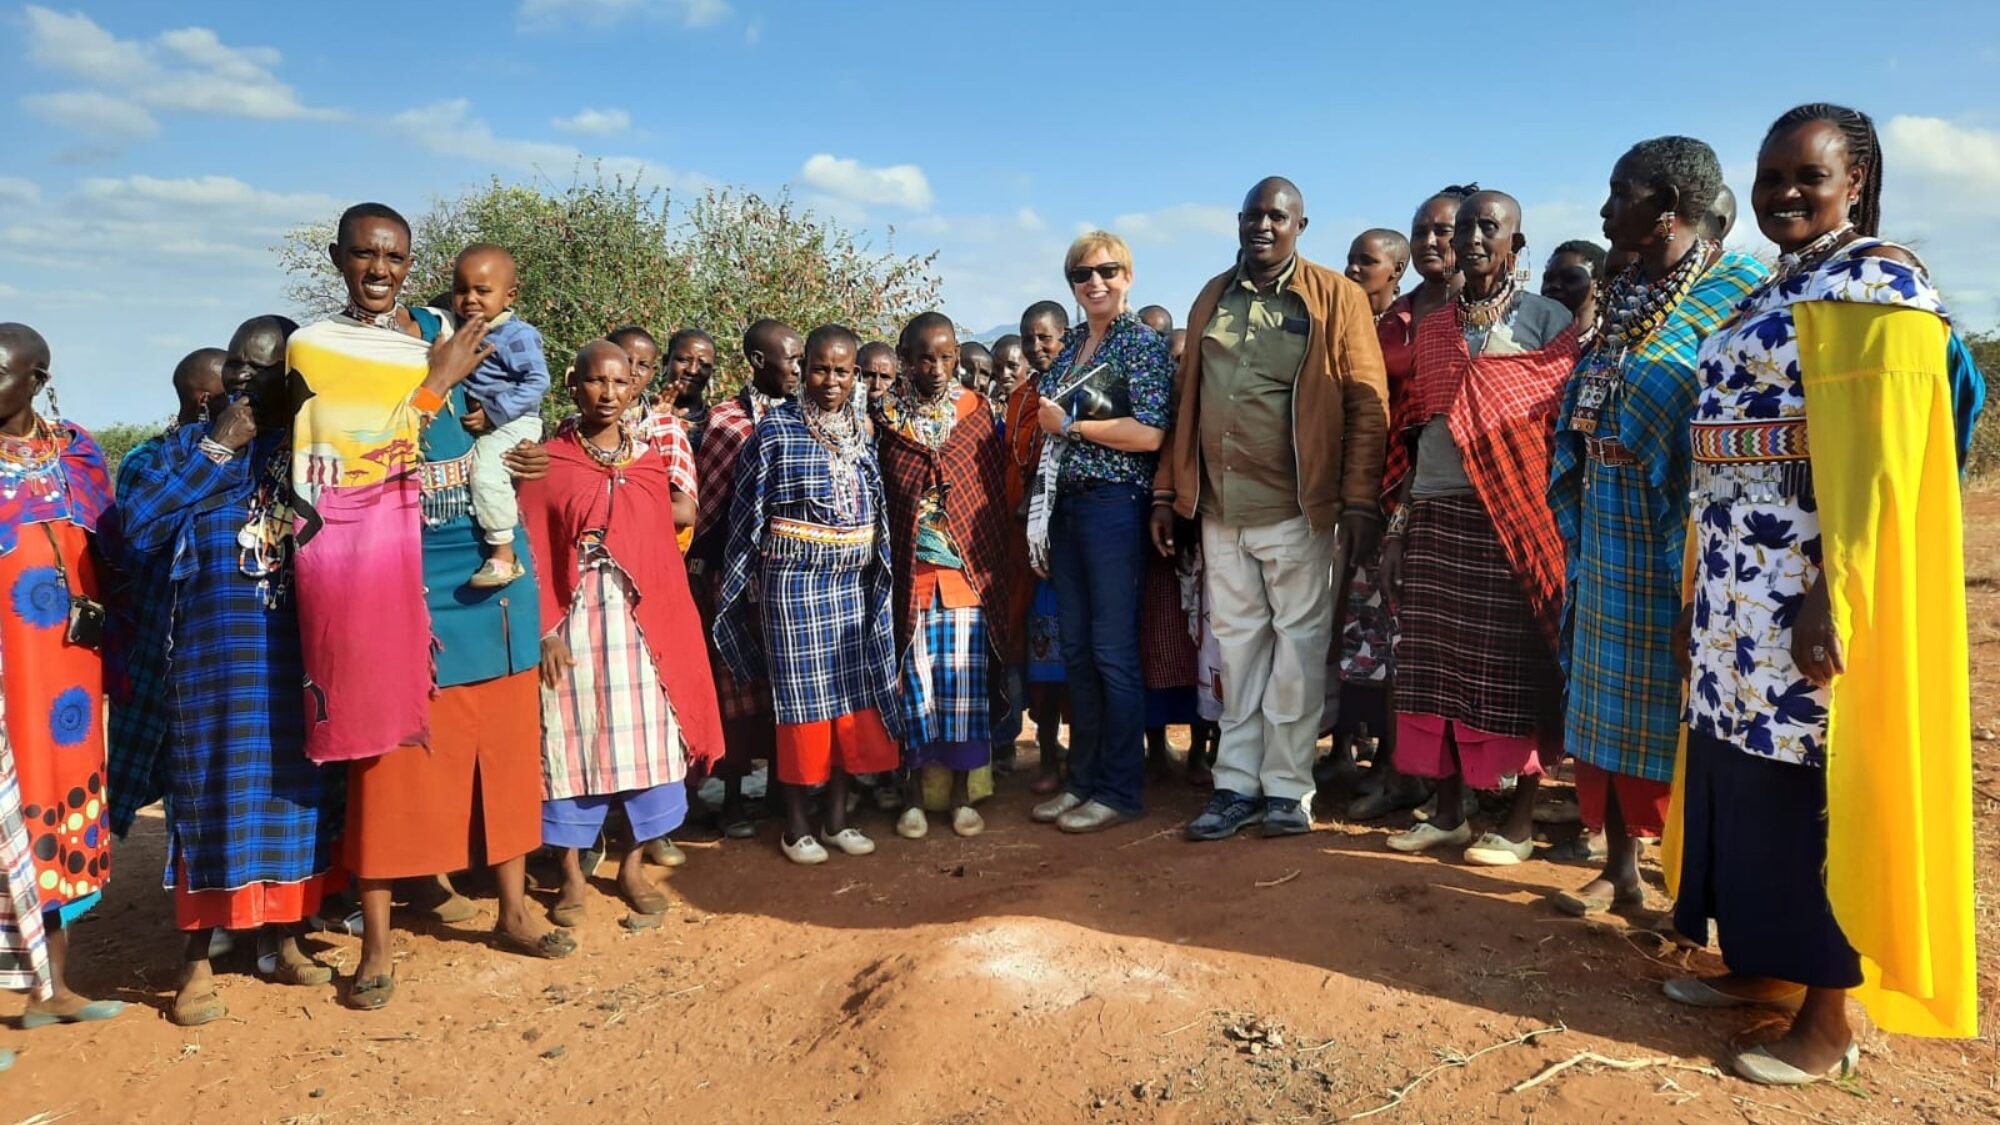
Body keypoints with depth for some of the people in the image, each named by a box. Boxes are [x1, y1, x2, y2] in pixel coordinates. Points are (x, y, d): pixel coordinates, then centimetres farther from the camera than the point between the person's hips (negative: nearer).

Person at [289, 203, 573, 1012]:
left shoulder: (446, 332, 12)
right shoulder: (314, 347, 0)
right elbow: (355, 460, -13)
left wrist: (494, 456, -2)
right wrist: (437, 381, -10)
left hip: (483, 559, 4)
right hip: (389, 573, -4)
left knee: (503, 733, 8)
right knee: (390, 744, -1)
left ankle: (513, 909, 21)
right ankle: (377, 939, 12)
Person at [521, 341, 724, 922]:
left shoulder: (650, 462, 9)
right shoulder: (547, 462, 0)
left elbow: (665, 551, 9)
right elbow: (533, 553, -4)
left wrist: (668, 624, 2)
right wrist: (545, 631, -12)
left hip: (640, 621, 3)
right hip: (573, 620, -3)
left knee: (645, 740, 4)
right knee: (571, 742, 3)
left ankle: (633, 865, 18)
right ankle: (572, 872, 17)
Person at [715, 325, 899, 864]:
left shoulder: (865, 429, 8)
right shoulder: (775, 427, -6)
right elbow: (747, 514, -4)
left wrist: (881, 573, 13)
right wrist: (744, 590, -3)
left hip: (857, 582, 5)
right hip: (795, 582, -5)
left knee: (856, 691, 8)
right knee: (803, 695, 1)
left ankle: (836, 815, 22)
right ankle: (795, 825, 14)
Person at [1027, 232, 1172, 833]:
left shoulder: (1144, 343, -6)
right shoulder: (1070, 343, 15)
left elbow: (1149, 433, -17)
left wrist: (1067, 423, -11)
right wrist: (1040, 510, 9)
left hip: (1114, 504, -7)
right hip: (1064, 504, 7)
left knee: (1112, 649, -3)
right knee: (1075, 648, 11)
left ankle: (1120, 788, 8)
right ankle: (1083, 778, 22)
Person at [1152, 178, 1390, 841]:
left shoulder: (1335, 297, -2)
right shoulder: (1212, 299, 13)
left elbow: (1367, 404, -7)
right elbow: (1186, 400, 13)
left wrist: (1360, 501, -14)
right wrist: (1168, 490, 8)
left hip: (1295, 510, -4)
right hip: (1219, 509, 4)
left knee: (1297, 646, 3)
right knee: (1237, 643, 10)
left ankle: (1287, 787, 14)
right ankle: (1237, 783, 18)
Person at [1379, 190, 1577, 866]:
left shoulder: (1546, 321, 3)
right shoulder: (1432, 329, 14)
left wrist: (1552, 528, -9)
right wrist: (1398, 529, 9)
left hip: (1512, 523, -4)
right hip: (1434, 518, 4)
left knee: (1514, 671, 1)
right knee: (1437, 665, 5)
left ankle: (1519, 821, 12)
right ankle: (1449, 814, 16)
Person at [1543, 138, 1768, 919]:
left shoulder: (1738, 292, -10)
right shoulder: (1621, 298, 12)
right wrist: (1577, 525, 11)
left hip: (1681, 539, -7)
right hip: (1609, 534, 7)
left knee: (1684, 710, 2)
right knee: (1608, 701, 12)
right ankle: (1619, 869, 25)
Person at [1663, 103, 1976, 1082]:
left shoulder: (1877, 285, -10)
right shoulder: (1774, 292, 17)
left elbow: (1874, 458, -18)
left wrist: (1833, 596, -24)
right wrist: (1711, 582, 16)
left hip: (1812, 587, -9)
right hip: (1743, 581, 9)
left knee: (1812, 784, -2)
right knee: (1745, 768, 14)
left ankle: (1828, 1021, 10)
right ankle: (1762, 966, 28)